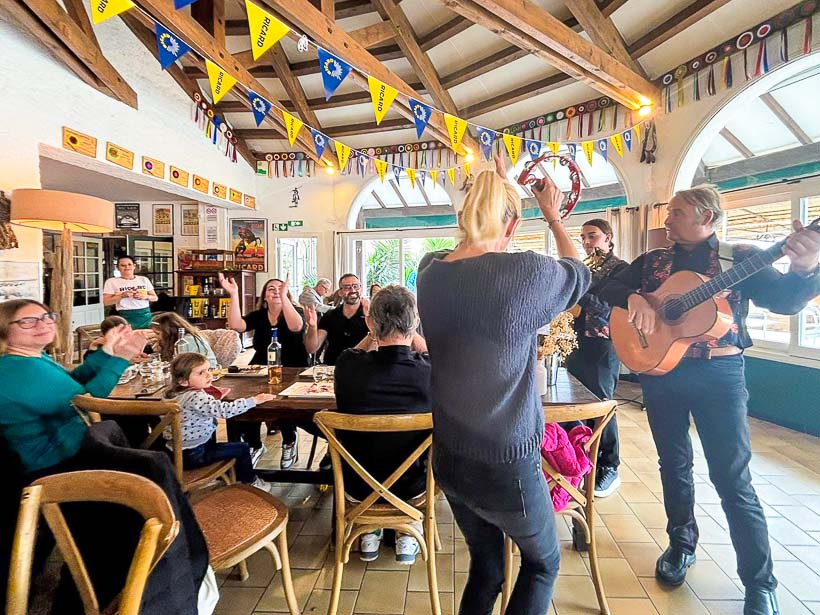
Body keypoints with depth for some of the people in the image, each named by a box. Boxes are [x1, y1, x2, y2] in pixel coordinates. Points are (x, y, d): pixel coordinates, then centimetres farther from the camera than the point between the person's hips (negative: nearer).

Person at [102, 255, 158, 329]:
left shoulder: (144, 279, 11)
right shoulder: (111, 282, 5)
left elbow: (155, 297, 11)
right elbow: (106, 302, -1)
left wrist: (146, 297, -9)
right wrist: (122, 296, -14)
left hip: (145, 315, 2)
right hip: (126, 317, -2)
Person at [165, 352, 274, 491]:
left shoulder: (177, 394, 4)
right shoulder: (196, 398, -26)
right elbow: (225, 410, -34)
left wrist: (215, 397, 10)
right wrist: (254, 400, -28)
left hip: (177, 452, 10)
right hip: (193, 455, -10)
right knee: (242, 449, 1)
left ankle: (239, 477, 46)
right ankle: (250, 481, 24)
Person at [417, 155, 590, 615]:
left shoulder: (431, 277, -6)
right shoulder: (528, 271, -20)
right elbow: (580, 274, 3)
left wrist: (496, 190, 24)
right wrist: (553, 215, 19)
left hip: (450, 459, 5)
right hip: (506, 464, -5)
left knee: (485, 568, 26)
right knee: (543, 564, 25)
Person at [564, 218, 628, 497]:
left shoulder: (620, 268, -4)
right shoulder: (585, 266, 17)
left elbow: (605, 307, -16)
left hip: (601, 346, -7)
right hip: (576, 342, 7)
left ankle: (609, 469, 11)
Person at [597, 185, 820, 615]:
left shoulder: (739, 257, 1)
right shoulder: (651, 262, 9)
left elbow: (784, 300, -10)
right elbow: (609, 287, 4)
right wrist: (634, 297, -18)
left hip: (719, 374, -3)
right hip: (660, 372, 3)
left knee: (732, 478, 0)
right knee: (674, 463, 14)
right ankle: (681, 544, 34)